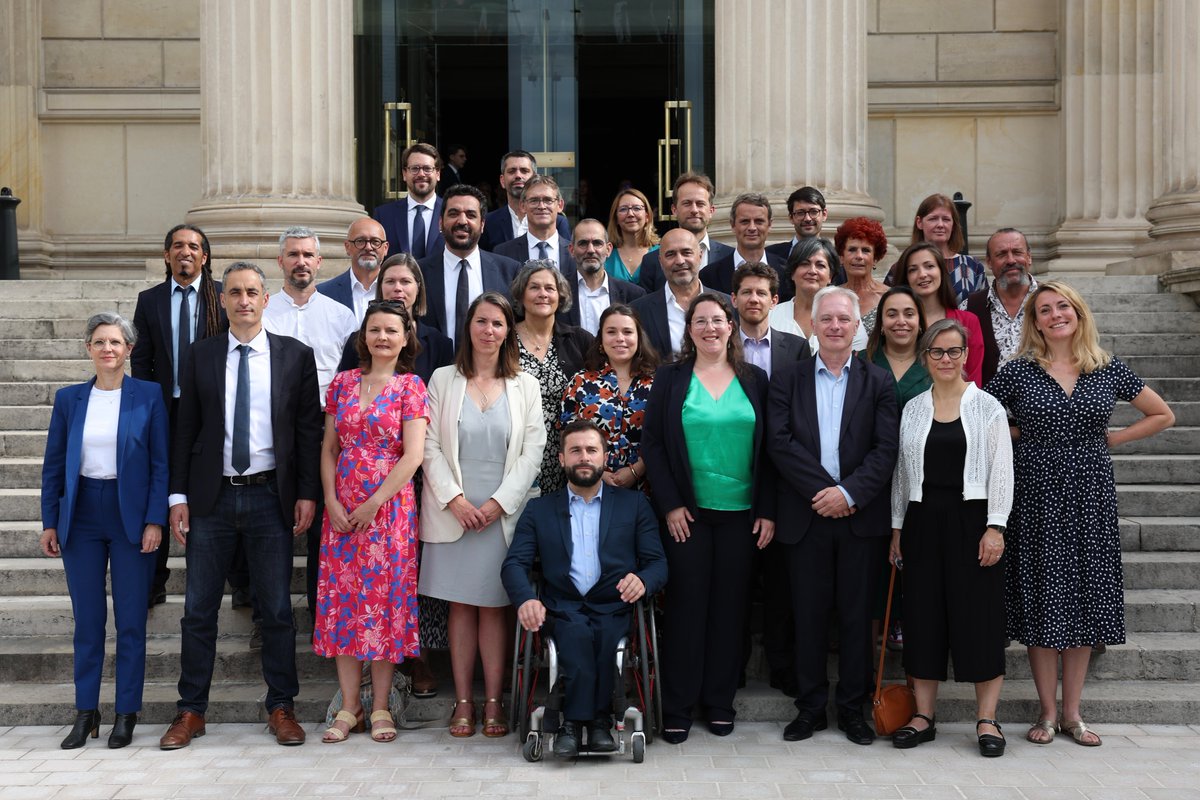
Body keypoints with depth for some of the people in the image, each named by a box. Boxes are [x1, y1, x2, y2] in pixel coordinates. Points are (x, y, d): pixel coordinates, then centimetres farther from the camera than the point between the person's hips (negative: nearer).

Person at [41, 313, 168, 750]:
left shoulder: (149, 395, 0)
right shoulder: (69, 398, 7)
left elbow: (161, 463, -2)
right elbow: (53, 465, 10)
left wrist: (155, 520, -9)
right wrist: (50, 522, 5)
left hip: (131, 517, -2)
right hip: (81, 517, 2)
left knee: (131, 619, 2)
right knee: (87, 619, 6)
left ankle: (126, 713, 11)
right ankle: (85, 712, 15)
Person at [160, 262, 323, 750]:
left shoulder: (296, 356, 3)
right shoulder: (202, 356, 7)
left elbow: (309, 429, 2)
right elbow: (185, 429, 6)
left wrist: (307, 493, -5)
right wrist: (178, 495, 0)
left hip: (270, 496, -1)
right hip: (212, 497, 1)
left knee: (277, 610, 5)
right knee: (199, 610, 6)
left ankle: (281, 708, 16)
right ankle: (191, 711, 16)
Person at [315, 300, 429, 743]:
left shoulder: (411, 386, -2)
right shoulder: (343, 383, 9)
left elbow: (413, 456, -10)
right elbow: (329, 449, 9)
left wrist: (373, 504, -13)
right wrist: (331, 501, -4)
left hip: (390, 505, -3)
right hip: (342, 510, 3)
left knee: (385, 599, 0)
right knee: (341, 601, 3)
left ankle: (380, 707, 10)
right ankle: (349, 707, 12)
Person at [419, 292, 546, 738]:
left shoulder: (525, 386, 7)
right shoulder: (443, 380, 6)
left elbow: (532, 452, 1)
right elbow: (430, 447, 1)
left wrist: (499, 502, -8)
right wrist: (454, 499, -10)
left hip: (503, 513, 0)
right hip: (453, 512, 0)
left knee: (494, 606, 2)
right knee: (460, 606, 4)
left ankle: (493, 702, 7)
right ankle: (463, 702, 9)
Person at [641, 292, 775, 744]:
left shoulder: (754, 380, 7)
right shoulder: (670, 378, 3)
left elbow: (767, 448, 6)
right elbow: (651, 444, 0)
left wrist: (767, 511, 0)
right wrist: (670, 504, -8)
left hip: (741, 513, 2)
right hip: (687, 514, -2)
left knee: (730, 605, 6)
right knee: (686, 604, 0)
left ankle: (719, 702, 19)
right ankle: (677, 708, 9)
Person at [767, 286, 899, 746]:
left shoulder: (878, 382, 6)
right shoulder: (788, 381, 7)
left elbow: (886, 449, -3)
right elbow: (779, 442, -4)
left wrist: (849, 493, -16)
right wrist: (821, 490, -13)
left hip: (861, 517, 0)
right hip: (805, 517, 0)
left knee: (857, 614, 6)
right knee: (808, 614, 6)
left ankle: (853, 708, 17)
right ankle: (810, 707, 17)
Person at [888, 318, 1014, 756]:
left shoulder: (987, 406, 0)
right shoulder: (912, 409, 10)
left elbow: (1001, 471, -3)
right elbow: (901, 472, 13)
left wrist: (994, 527, -11)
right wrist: (897, 527, 9)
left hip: (971, 520, -3)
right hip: (923, 521, 3)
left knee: (979, 617, -1)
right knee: (923, 617, 5)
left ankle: (987, 720, 8)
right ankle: (923, 716, 13)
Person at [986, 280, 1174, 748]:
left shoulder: (1110, 371, 4)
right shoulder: (1018, 371, -1)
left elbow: (1163, 416, 13)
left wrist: (1109, 439, 5)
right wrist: (1017, 437, -3)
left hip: (1090, 496, 2)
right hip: (1037, 495, -2)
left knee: (1085, 600, 5)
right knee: (1042, 602, 1)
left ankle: (1072, 713, 15)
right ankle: (1048, 712, 12)